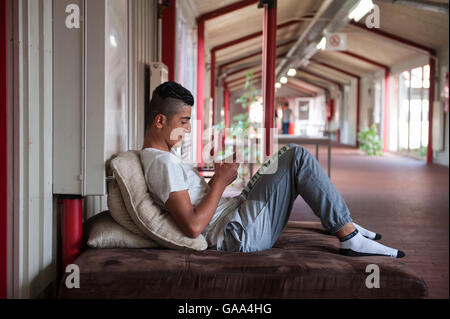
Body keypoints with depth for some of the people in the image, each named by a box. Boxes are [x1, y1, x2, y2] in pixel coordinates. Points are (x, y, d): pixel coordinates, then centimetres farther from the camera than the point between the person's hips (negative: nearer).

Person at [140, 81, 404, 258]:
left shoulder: (152, 157, 13)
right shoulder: (163, 163, -20)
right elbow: (193, 227, -27)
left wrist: (215, 179, 6)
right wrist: (220, 181, -15)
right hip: (238, 235, -11)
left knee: (291, 154, 18)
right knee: (298, 157, -13)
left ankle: (339, 222, 17)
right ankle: (350, 237, -8)